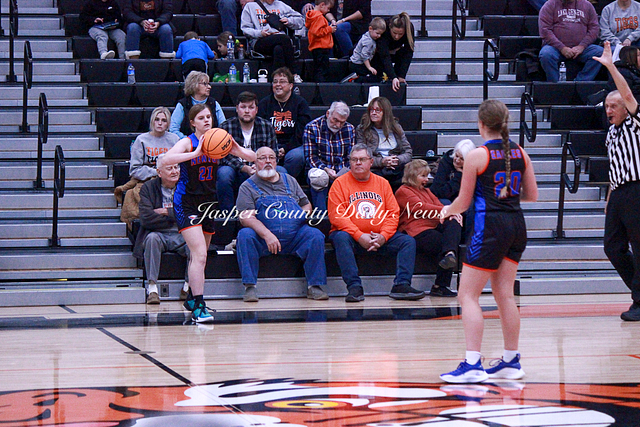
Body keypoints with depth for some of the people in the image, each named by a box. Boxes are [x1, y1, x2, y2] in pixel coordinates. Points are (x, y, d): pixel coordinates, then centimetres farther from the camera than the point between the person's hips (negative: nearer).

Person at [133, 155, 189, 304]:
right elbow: (146, 219, -12)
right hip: (159, 235, -1)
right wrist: (176, 218, -9)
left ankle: (188, 286, -12)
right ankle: (152, 288, -36)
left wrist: (167, 212, -9)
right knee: (152, 238, -35)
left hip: (181, 236, 1)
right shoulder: (148, 188, 2)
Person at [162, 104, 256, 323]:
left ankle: (192, 299, 35)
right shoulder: (187, 142, -10)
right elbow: (167, 159, -30)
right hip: (187, 203, -6)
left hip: (208, 202, 6)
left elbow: (252, 157, 0)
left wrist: (237, 149, -21)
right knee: (199, 254, -18)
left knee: (199, 255, 17)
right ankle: (198, 307, -19)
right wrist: (196, 153, -39)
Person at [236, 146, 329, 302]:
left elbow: (306, 204, 26)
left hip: (294, 236, 3)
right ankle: (250, 287, -28)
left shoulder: (289, 181, 22)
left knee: (316, 235, -24)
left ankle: (314, 286, -19)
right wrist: (267, 235, -22)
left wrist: (305, 213, -1)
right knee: (245, 235, -32)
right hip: (263, 239, -2)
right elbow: (245, 217, -6)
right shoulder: (248, 187, 8)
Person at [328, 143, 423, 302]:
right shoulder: (340, 183, 2)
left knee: (408, 241, -15)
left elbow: (393, 213, 7)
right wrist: (359, 236, -20)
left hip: (379, 237, 4)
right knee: (341, 238, -36)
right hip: (352, 237, -4)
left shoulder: (382, 183, 14)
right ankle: (354, 287, -38)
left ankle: (401, 285, -23)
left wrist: (383, 236, -12)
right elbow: (336, 216, -9)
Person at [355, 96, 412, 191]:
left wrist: (398, 160, -8)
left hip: (398, 168, 2)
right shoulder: (362, 130, 12)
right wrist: (382, 161, -13)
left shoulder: (396, 127, 19)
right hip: (376, 170, -2)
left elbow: (408, 152, 15)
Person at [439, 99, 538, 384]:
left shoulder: (476, 156, -10)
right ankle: (511, 362, 18)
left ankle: (473, 365, -11)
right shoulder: (520, 153, 6)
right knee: (504, 294, 14)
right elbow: (532, 195, 12)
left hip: (490, 226, -7)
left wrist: (447, 211, 18)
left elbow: (463, 202, -3)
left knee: (468, 296, -2)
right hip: (516, 224, 7)